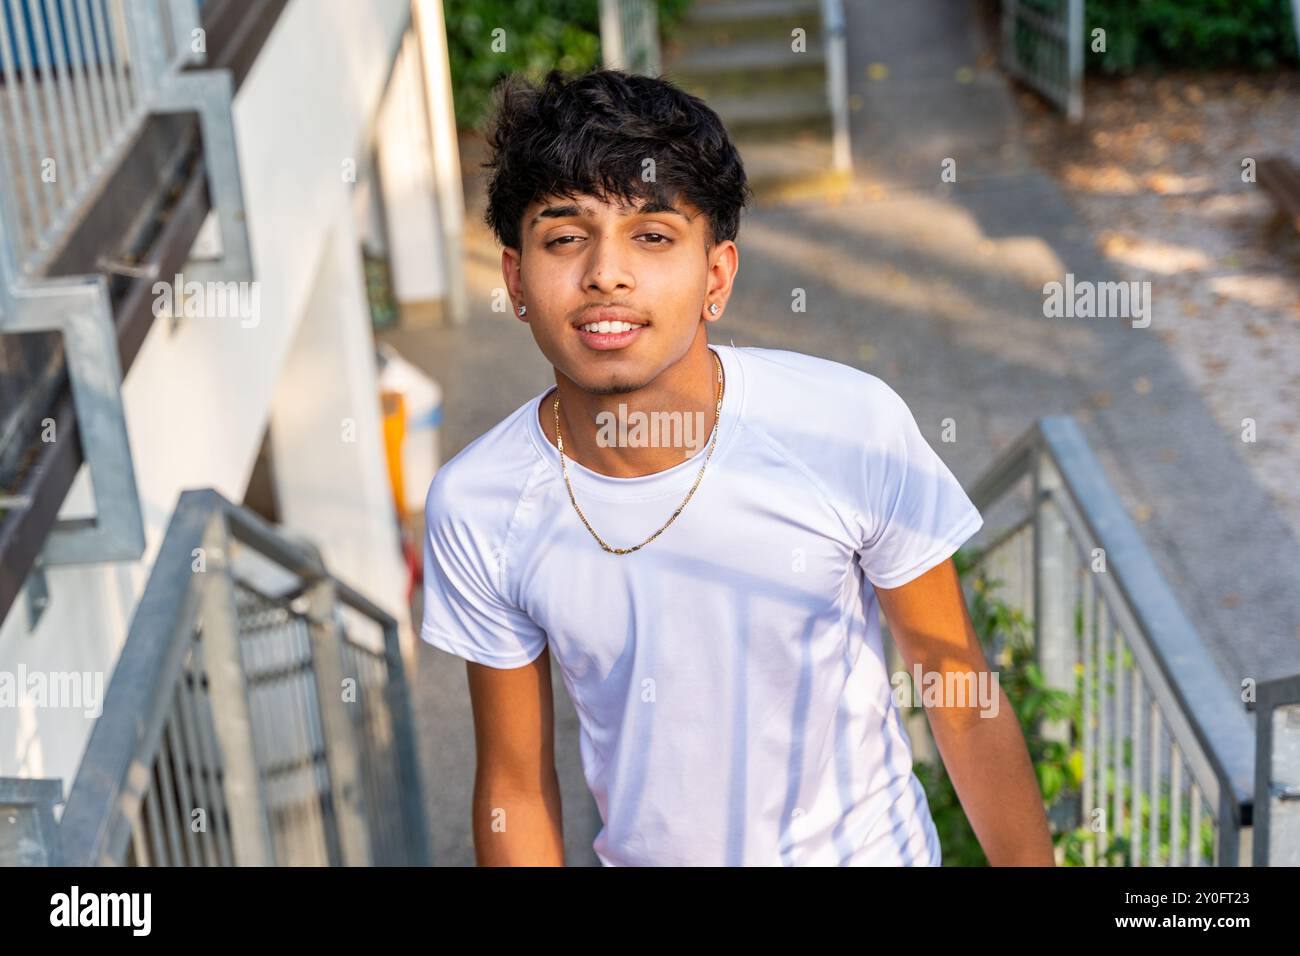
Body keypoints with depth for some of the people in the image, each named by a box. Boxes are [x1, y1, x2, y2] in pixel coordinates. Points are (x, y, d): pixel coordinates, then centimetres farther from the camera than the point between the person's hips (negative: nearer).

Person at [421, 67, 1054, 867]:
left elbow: (963, 698, -12)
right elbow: (516, 787, -8)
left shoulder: (856, 427, -24)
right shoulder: (473, 508, -19)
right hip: (646, 853, 1)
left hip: (871, 848, -1)